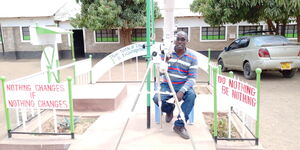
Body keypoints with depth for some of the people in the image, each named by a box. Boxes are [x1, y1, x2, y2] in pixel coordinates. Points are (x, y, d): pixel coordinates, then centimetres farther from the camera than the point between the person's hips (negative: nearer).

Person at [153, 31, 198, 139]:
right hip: (167, 85, 1)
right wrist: (164, 60, -25)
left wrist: (182, 91, -26)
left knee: (191, 95, -33)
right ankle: (169, 109, 10)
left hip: (183, 85, -1)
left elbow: (192, 78, -9)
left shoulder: (192, 57, -4)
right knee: (157, 98, -27)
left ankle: (179, 125, -17)